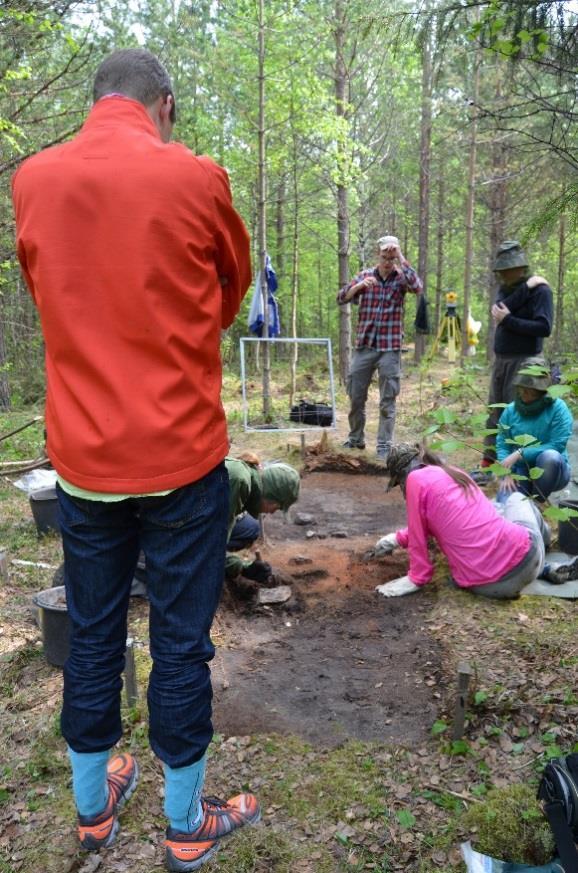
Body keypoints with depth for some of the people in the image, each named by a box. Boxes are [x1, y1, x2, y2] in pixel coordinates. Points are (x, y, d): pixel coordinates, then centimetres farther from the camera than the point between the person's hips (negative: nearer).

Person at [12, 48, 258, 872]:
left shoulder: (31, 181, 2)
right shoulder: (194, 178, -9)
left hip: (81, 459, 4)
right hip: (182, 459, -3)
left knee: (91, 635, 17)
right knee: (181, 643, 10)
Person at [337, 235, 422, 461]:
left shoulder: (401, 278, 2)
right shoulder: (365, 275, 8)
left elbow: (417, 287, -20)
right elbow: (341, 299, 0)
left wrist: (401, 258, -18)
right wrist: (359, 285, -18)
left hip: (390, 348, -2)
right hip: (364, 346, 2)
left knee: (387, 401, 0)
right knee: (355, 397, 9)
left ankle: (384, 446, 7)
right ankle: (355, 439, 25)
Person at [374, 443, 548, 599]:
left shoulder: (416, 479, -5)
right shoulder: (453, 471, 16)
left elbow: (417, 535, -1)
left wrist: (416, 579, 12)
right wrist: (399, 538, 31)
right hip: (526, 557, 5)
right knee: (517, 498, 39)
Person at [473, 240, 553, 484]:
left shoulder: (540, 290, -7)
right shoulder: (506, 288, 13)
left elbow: (544, 328, -18)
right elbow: (499, 309, -8)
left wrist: (508, 320, -16)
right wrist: (527, 287, -14)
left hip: (524, 362, -7)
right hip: (500, 359, 7)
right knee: (495, 414, 7)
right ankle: (487, 466, 11)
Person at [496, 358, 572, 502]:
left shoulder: (557, 408, -12)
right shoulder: (510, 410, -1)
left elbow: (557, 445, -18)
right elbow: (502, 445, -2)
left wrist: (520, 453, -23)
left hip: (550, 470, -1)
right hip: (520, 470, 2)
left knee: (550, 456, -35)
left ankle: (538, 502, -12)